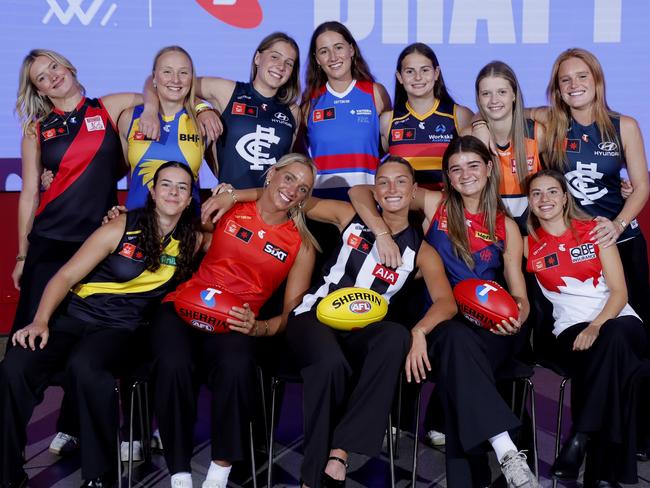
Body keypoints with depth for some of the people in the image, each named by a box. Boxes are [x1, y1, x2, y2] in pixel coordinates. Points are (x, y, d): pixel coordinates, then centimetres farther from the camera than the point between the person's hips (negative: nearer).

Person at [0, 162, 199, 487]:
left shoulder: (191, 243, 5)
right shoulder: (121, 229, 0)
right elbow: (65, 277, -1)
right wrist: (40, 321, -15)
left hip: (120, 328, -1)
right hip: (74, 315, 1)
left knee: (84, 367, -37)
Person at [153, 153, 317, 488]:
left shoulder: (302, 245, 10)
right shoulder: (229, 206, 9)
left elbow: (292, 314, 8)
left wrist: (258, 328, -11)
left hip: (236, 320, 0)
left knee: (237, 368, -36)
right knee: (174, 365, -34)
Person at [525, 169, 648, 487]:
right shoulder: (529, 245, 9)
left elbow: (619, 292, -1)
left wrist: (597, 326, -19)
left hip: (618, 321, 0)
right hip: (571, 330, 0)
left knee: (613, 337, -39)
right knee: (617, 360, -36)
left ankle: (580, 439, -34)